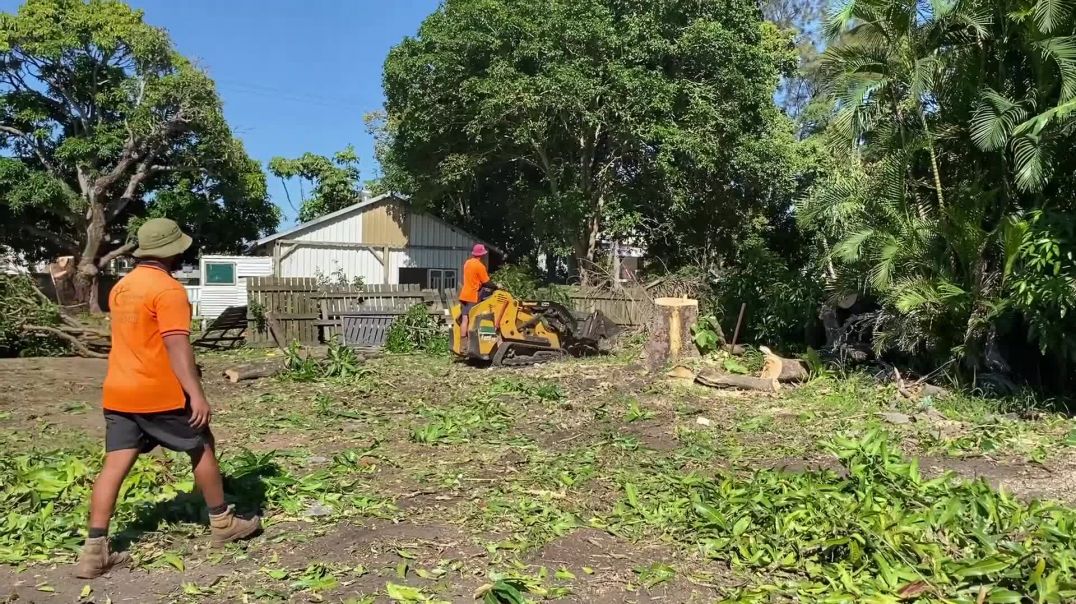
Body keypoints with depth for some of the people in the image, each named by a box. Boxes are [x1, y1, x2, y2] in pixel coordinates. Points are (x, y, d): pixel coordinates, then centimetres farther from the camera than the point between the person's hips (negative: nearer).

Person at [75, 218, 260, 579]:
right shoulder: (168, 289, -14)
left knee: (115, 465, 5)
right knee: (202, 448, 10)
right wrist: (196, 393, -24)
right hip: (159, 394, -8)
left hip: (118, 392, 8)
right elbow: (177, 345, -22)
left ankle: (94, 552, 3)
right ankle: (222, 524, 21)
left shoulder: (121, 287, 14)